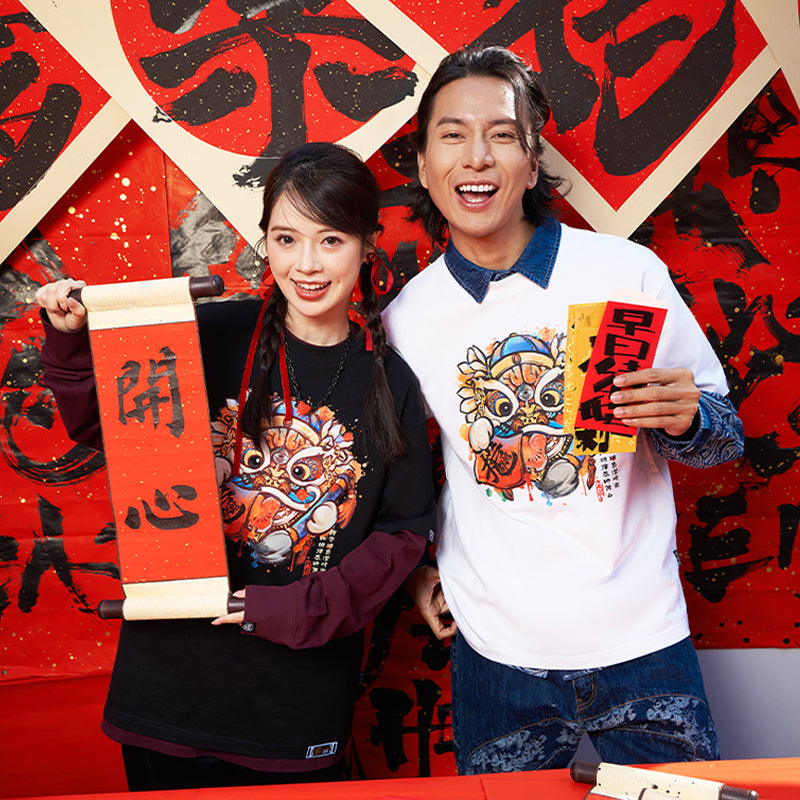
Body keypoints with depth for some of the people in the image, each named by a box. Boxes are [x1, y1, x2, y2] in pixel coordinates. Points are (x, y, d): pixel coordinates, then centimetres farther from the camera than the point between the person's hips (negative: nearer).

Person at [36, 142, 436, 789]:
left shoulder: (391, 385, -4)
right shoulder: (211, 336, -8)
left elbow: (404, 532, -2)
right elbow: (101, 429, 3)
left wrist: (295, 610, -12)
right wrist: (72, 342, -13)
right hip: (172, 669, 0)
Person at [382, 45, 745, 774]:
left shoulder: (628, 271, -9)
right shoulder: (404, 319, -3)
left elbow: (724, 435, 0)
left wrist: (686, 419, -21)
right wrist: (415, 564, 1)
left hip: (642, 640, 0)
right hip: (497, 654, 1)